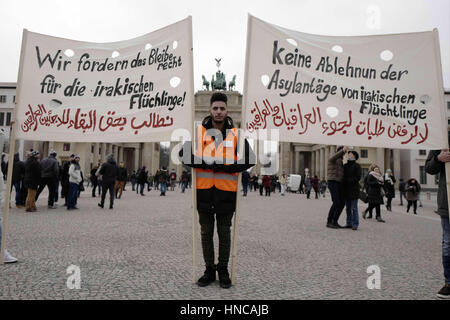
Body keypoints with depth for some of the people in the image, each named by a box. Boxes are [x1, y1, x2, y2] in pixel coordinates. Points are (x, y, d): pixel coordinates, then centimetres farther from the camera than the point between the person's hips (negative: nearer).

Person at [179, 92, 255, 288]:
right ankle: (209, 270, 29)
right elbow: (184, 154, -3)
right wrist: (208, 164, -16)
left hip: (226, 193, -1)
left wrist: (225, 167, -16)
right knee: (206, 233, 12)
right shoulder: (198, 132, 3)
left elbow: (250, 160, -3)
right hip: (204, 192, 1)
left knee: (224, 234, 11)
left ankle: (223, 270, 29)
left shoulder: (236, 134, 2)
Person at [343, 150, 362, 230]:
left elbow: (358, 177, -12)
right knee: (348, 208, 10)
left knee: (354, 208, -5)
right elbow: (342, 176, 17)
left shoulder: (357, 166, -3)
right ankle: (349, 223, 17)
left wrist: (347, 180, -16)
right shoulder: (345, 166, 14)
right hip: (346, 190, 6)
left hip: (354, 190, -5)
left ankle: (355, 224, 1)